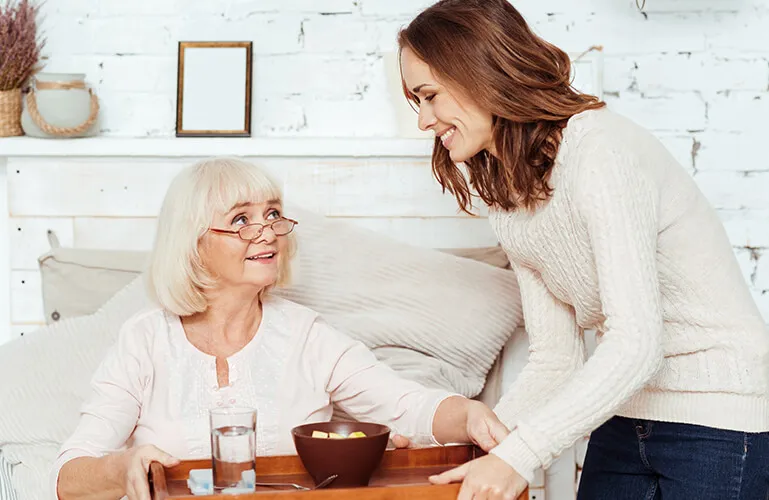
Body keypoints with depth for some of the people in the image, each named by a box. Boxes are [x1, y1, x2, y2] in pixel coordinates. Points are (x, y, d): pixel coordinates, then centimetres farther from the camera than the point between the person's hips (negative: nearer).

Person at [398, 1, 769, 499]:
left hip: (719, 419, -7)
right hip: (626, 419, 7)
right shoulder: (510, 204, 5)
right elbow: (556, 360, 5)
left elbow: (637, 341, -27)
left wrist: (519, 455, -30)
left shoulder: (600, 149, -20)